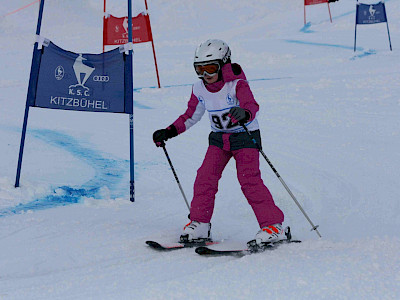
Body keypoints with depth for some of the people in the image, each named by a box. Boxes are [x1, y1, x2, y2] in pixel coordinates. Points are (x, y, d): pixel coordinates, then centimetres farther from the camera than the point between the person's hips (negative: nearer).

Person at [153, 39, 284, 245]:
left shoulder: (237, 84, -19)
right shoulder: (200, 89, -2)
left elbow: (252, 106, -36)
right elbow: (190, 116, 12)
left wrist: (244, 114, -59)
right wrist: (169, 132, 3)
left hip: (245, 137, -5)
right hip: (218, 138, 5)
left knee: (249, 180, -17)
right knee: (205, 177, -7)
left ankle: (272, 225, -8)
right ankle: (199, 224, 5)